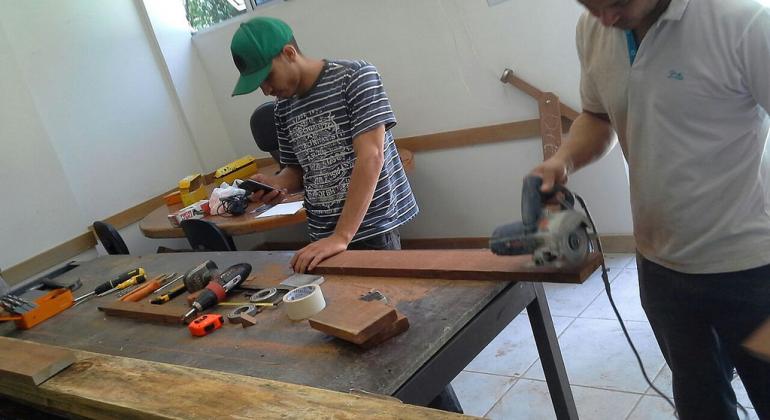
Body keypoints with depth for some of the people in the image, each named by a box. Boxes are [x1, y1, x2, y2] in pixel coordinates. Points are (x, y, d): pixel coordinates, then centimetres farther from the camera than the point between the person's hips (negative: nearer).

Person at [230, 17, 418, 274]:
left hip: (373, 229, -5)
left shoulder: (355, 78, -10)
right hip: (323, 236, 5)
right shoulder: (283, 107, 8)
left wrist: (342, 237, -25)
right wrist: (276, 184, -6)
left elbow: (371, 158, -19)